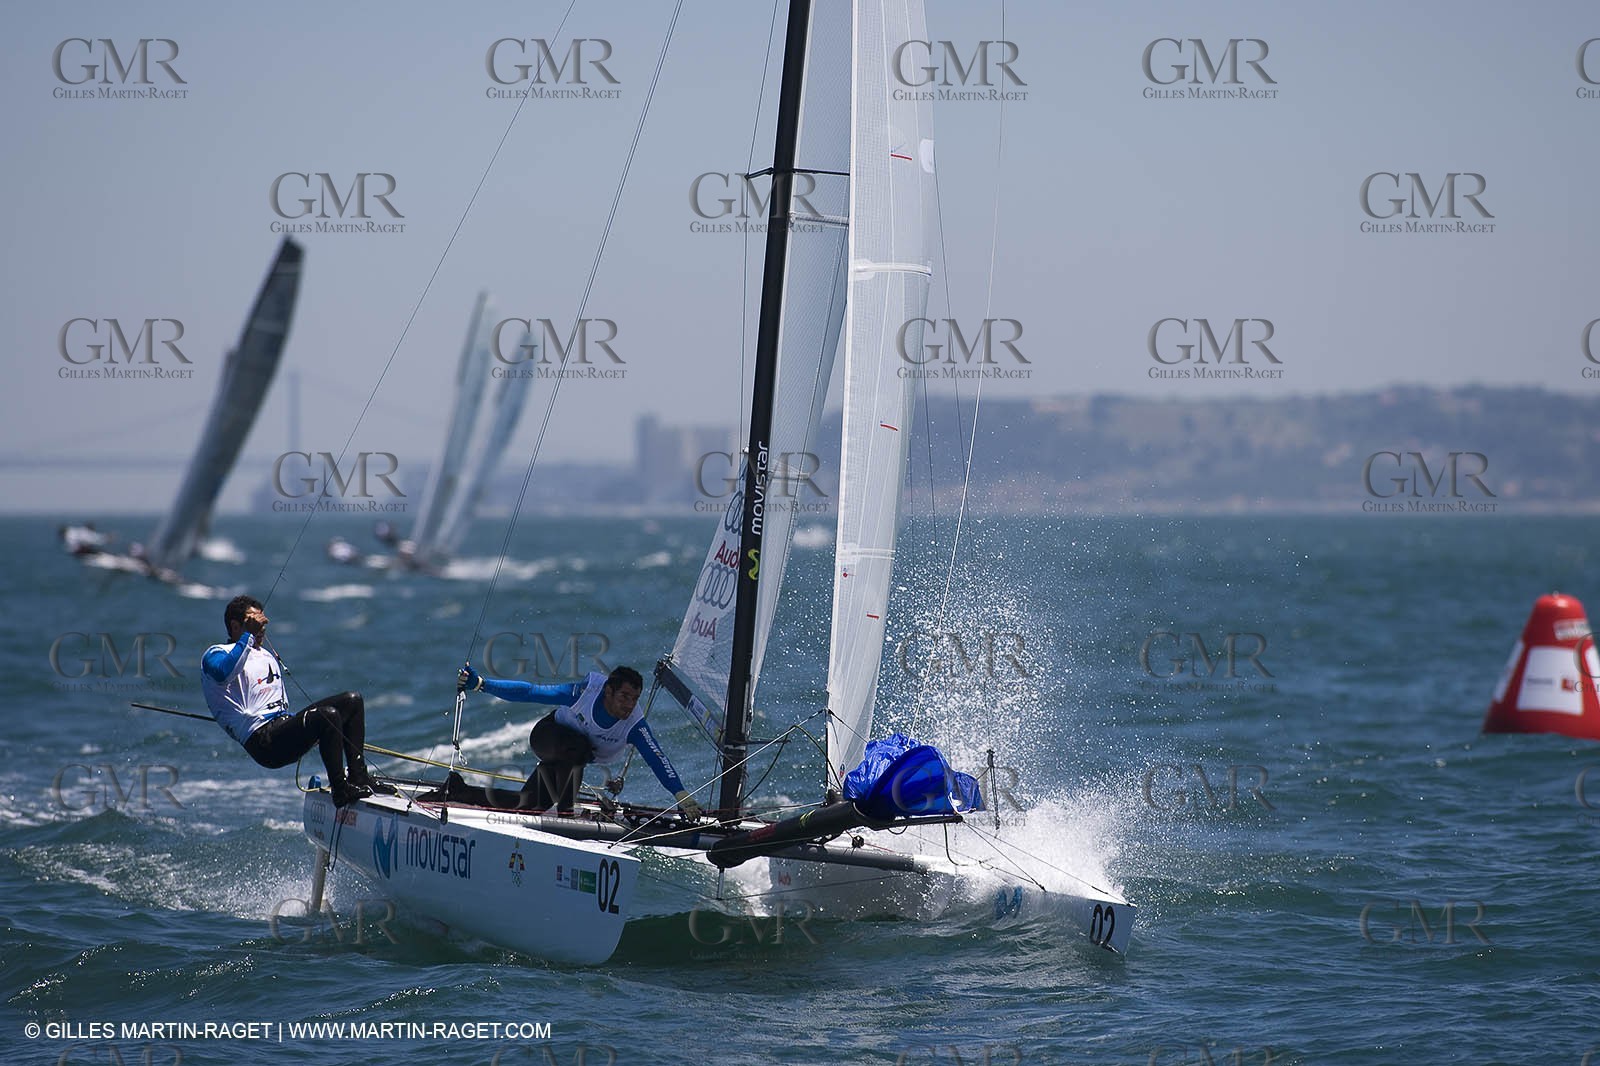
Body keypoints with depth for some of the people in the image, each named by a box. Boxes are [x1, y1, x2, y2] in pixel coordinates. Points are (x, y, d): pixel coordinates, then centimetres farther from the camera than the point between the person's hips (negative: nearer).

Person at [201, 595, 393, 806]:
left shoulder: (268, 657, 28)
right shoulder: (216, 655, 0)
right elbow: (223, 673, -28)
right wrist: (248, 636, -25)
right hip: (262, 740, -9)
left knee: (352, 701, 3)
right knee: (328, 715, -30)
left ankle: (358, 777, -4)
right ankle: (341, 791, -24)